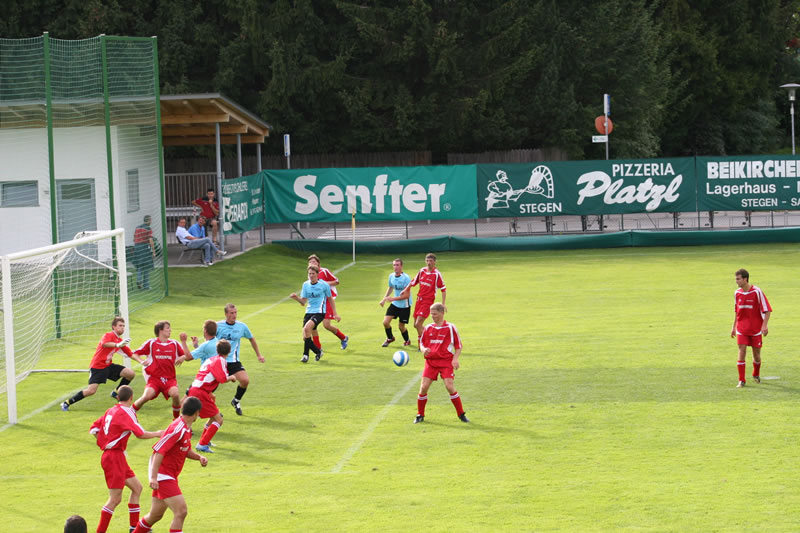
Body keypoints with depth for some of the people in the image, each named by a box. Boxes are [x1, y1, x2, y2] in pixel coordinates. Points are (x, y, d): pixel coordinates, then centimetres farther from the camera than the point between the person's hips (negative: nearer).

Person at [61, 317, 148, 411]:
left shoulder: (121, 341, 11)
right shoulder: (108, 335, -13)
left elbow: (131, 354, 12)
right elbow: (104, 344, -37)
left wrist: (142, 361, -4)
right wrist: (118, 345, -54)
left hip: (108, 366, 7)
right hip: (97, 367, -7)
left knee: (131, 373, -5)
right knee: (91, 391, -19)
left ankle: (116, 393, 15)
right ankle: (67, 403, -5)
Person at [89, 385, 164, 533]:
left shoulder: (111, 411, 10)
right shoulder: (125, 413, -15)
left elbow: (93, 429, 13)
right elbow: (140, 434, -18)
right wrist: (157, 434, -3)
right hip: (114, 457, -9)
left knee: (136, 487, 16)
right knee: (115, 499, -8)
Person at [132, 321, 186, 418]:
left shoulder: (174, 344, 8)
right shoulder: (151, 343, 0)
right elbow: (135, 353, 4)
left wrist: (182, 358, -8)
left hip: (170, 378, 2)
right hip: (154, 377, -2)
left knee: (175, 394, -27)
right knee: (147, 396, -26)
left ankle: (177, 418, -1)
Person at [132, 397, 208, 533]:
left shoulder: (187, 428, 9)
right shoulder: (178, 429, -21)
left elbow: (186, 451, 23)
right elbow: (159, 451, -24)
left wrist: (199, 457, 2)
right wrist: (153, 477, -30)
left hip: (170, 476, 10)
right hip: (163, 476, -10)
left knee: (156, 515, 19)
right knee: (181, 511, -17)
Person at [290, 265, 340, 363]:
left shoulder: (324, 285, -4)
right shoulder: (306, 285, 6)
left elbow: (330, 299, 9)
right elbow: (303, 302, 7)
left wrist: (335, 314, 9)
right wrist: (296, 298, -14)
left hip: (319, 312, -6)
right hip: (309, 312, 6)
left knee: (307, 328, -28)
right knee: (306, 337, -3)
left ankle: (306, 354, -18)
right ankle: (318, 352, 19)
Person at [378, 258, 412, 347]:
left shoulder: (406, 278, -21)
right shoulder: (391, 276, -1)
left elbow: (406, 295, -22)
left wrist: (393, 298, -25)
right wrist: (384, 299, 14)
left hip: (405, 305, -5)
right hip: (395, 304, 5)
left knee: (401, 326, 3)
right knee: (385, 322, -4)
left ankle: (407, 340, 32)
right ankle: (390, 338, 23)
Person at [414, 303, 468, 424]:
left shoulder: (450, 328, -1)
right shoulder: (428, 328, 9)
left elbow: (458, 345, 4)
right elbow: (422, 343, 18)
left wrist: (455, 359, -10)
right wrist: (424, 350, -6)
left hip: (446, 361, -3)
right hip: (430, 360, 3)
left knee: (450, 386, -15)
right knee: (424, 387, -6)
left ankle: (461, 414, -1)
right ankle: (420, 415, 11)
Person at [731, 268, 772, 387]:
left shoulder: (757, 292, -12)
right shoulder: (737, 293, 3)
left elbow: (767, 310, -9)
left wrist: (764, 325, -19)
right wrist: (734, 327, 16)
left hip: (756, 328, -3)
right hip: (741, 328, 3)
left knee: (756, 353, 7)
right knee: (741, 351, -9)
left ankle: (756, 375, 34)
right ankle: (741, 380, -6)